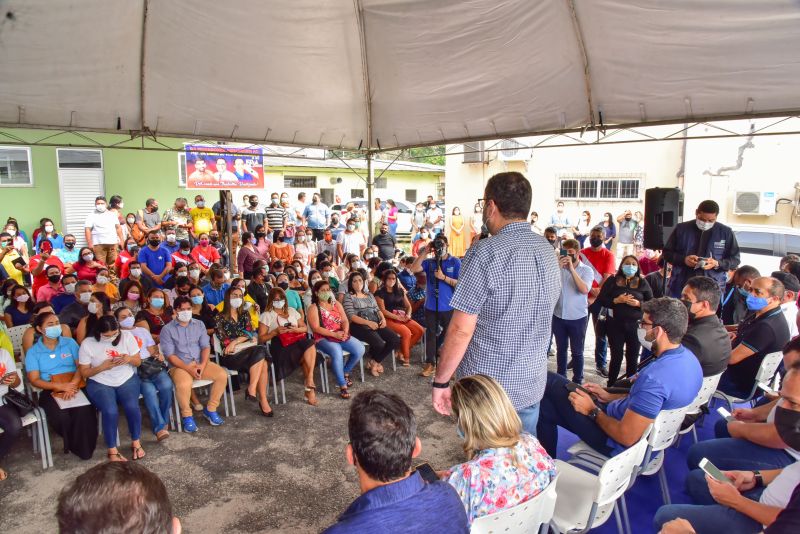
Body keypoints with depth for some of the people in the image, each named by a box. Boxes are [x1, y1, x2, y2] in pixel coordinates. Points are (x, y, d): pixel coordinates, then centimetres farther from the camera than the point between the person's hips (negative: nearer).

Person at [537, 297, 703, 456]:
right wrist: (610, 396, 11)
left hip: (617, 443, -9)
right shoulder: (688, 357, -4)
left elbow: (626, 437, -28)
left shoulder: (654, 378, -34)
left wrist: (593, 410, -13)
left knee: (548, 381, 0)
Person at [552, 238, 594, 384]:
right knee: (561, 349, 16)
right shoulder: (558, 267, -2)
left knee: (577, 352, 8)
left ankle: (577, 381, 22)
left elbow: (584, 289, -22)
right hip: (558, 316, 2)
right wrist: (558, 268, -23)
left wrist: (571, 269, -24)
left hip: (578, 317, -2)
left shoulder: (586, 270, -5)